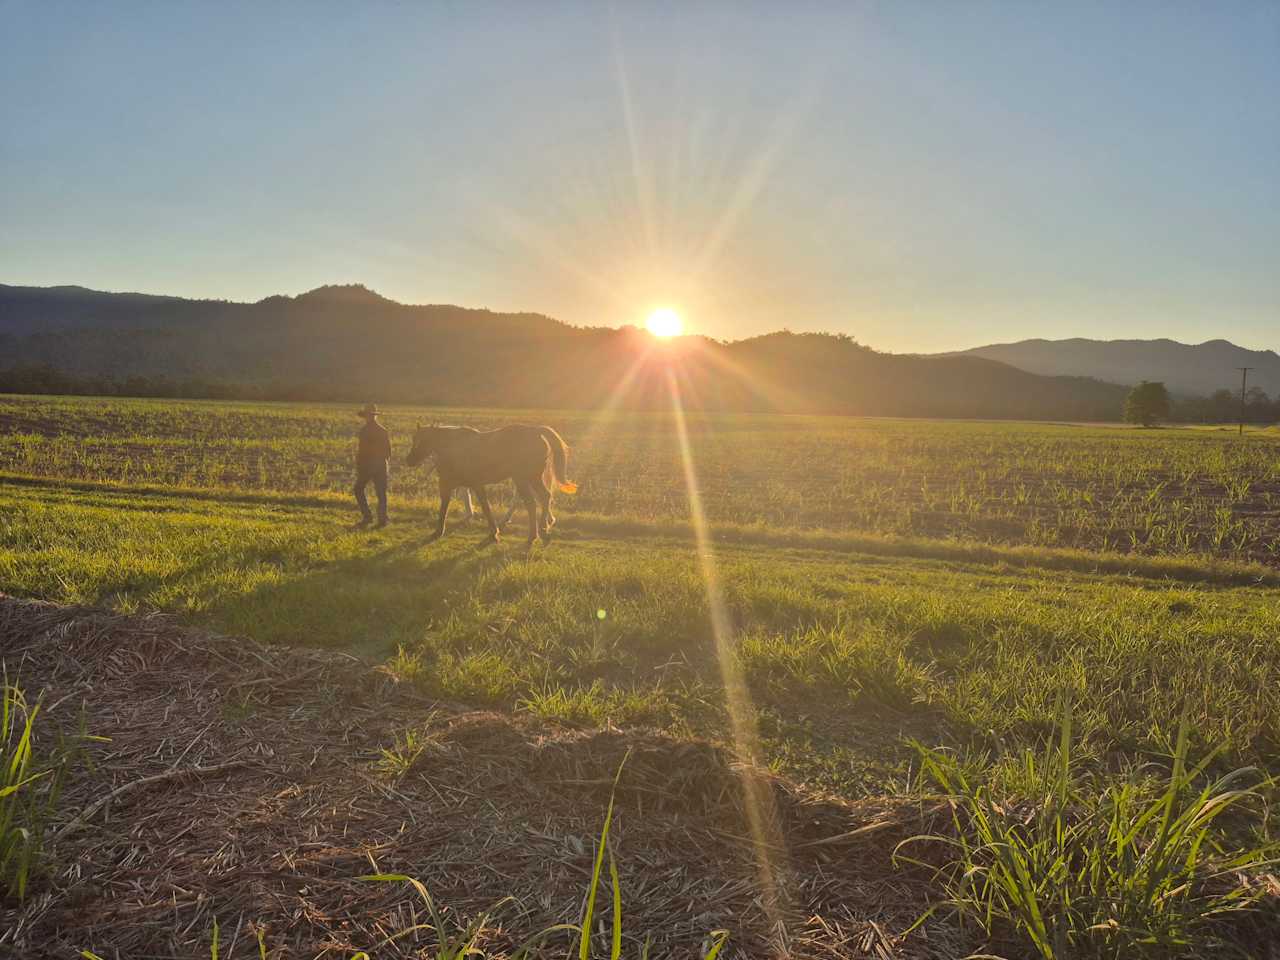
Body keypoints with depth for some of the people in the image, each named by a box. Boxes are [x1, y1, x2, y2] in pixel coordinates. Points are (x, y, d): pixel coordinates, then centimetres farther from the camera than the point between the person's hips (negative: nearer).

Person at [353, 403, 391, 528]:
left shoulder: (365, 430, -11)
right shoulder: (383, 430, 8)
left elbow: (362, 450, -14)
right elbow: (389, 450, 9)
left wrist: (358, 466, -7)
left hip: (367, 464, -5)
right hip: (381, 465, 5)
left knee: (359, 489, 11)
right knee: (381, 493, 6)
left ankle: (367, 516, 1)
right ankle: (382, 519, 2)